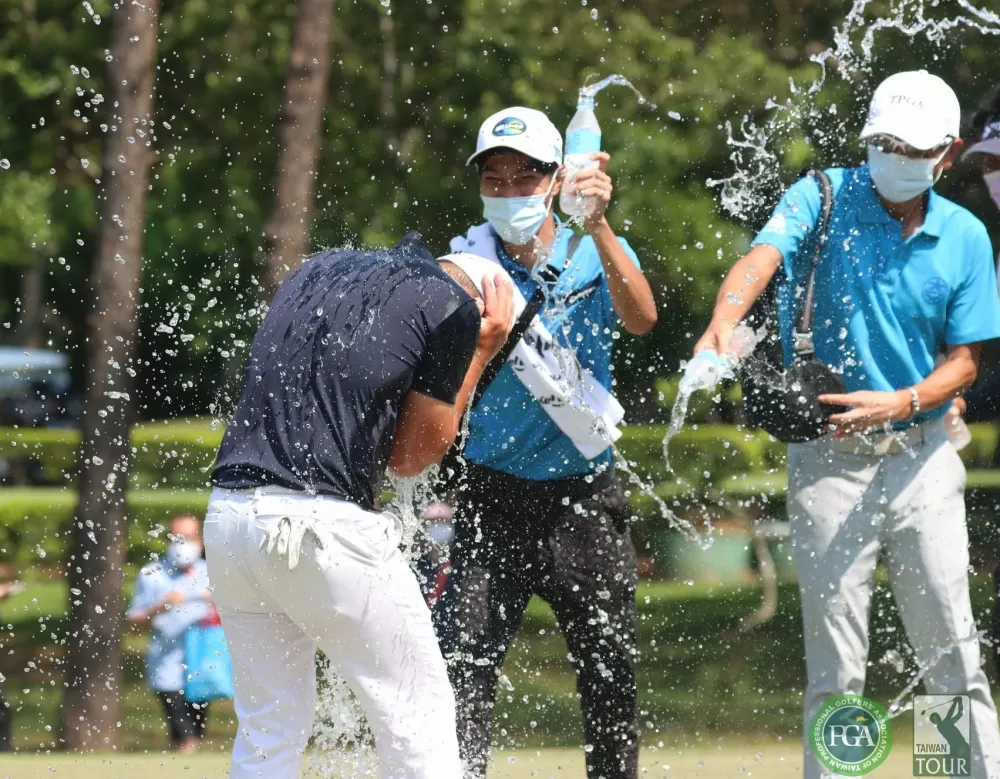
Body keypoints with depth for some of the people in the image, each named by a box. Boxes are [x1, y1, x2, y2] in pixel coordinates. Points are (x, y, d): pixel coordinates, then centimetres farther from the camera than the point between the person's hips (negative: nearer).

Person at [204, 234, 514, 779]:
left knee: (269, 729, 14)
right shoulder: (453, 306, 3)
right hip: (324, 525, -6)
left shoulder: (318, 269, 22)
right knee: (417, 712, 4)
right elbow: (410, 457, 7)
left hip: (227, 515, 6)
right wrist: (480, 356, 16)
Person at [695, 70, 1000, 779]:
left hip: (922, 456, 2)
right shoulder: (824, 200, -4)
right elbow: (762, 258, -22)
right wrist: (723, 325, -44)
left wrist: (899, 403, -17)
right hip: (828, 458, -2)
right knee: (835, 664, 0)